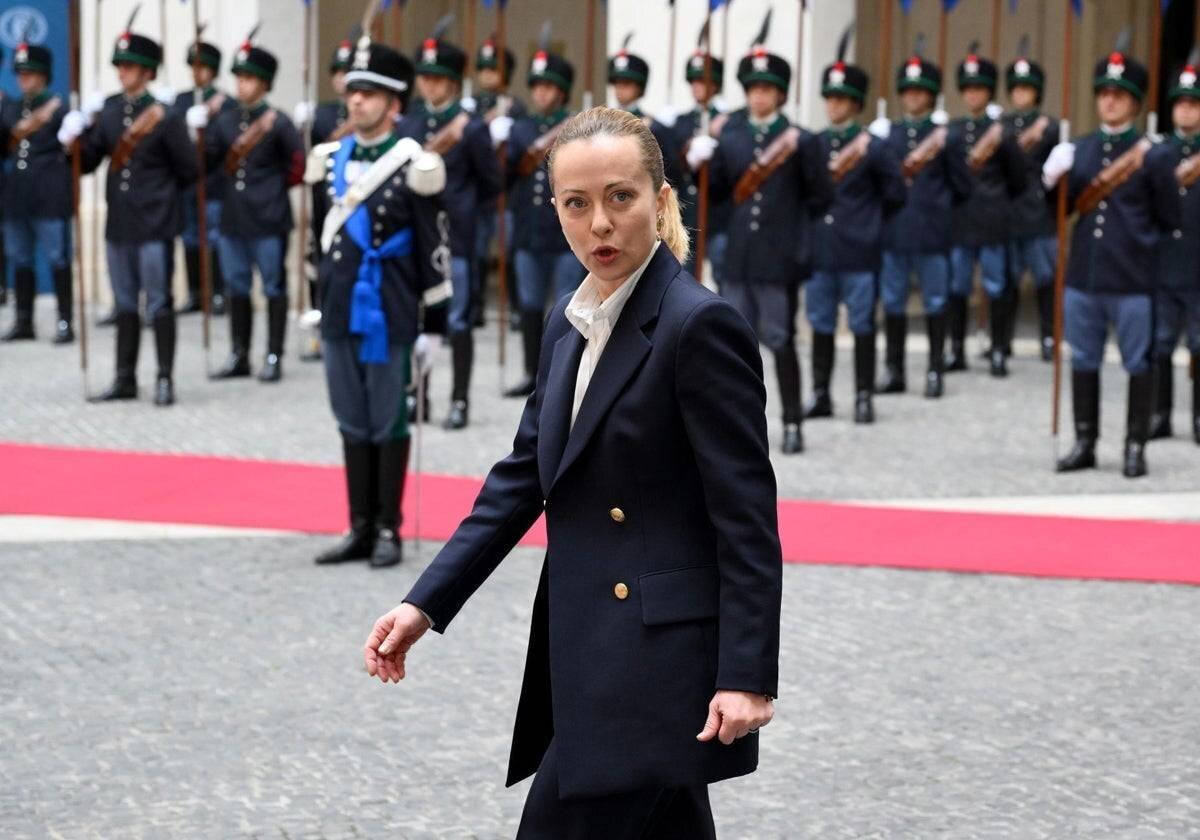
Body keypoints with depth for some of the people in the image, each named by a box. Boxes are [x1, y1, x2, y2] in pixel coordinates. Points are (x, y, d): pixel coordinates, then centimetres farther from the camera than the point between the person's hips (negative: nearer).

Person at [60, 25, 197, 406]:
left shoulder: (164, 116, -10)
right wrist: (74, 140, -13)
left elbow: (188, 172, -5)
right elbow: (89, 160, 6)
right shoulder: (106, 112, 5)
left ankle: (165, 380, 6)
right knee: (125, 303, 12)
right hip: (118, 221, 5)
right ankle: (125, 379, 19)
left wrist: (158, 191, 4)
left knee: (158, 303, 0)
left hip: (154, 222, -5)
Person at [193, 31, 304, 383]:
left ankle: (274, 358, 8)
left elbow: (298, 163, -8)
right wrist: (197, 131, -8)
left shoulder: (277, 122, -7)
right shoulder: (225, 121, 8)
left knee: (274, 287, 3)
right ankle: (239, 357, 19)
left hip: (269, 220, -5)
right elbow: (207, 160, 5)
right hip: (234, 218, 6)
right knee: (237, 288, 11)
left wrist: (277, 184, -1)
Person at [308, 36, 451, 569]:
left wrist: (435, 322, -7)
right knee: (352, 424, 9)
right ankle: (360, 529, 16)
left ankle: (389, 531, 9)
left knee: (388, 424, 2)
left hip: (391, 317, -5)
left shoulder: (413, 166, -9)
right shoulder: (329, 161, 8)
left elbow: (434, 247, -6)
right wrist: (323, 310, 17)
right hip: (340, 315, 5)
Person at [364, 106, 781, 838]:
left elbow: (747, 513, -16)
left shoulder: (700, 325, -13)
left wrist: (746, 675, -20)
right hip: (590, 656, 8)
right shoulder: (571, 326, 12)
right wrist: (426, 603, 7)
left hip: (660, 662, -8)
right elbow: (523, 476, 15)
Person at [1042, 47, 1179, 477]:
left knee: (1139, 364, 3)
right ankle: (1085, 443, 21)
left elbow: (1170, 222, 0)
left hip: (1133, 280, -4)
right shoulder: (1077, 150, 8)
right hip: (1083, 275, 4)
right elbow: (1065, 206, 13)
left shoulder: (1153, 156, -5)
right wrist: (1052, 180, -5)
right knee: (1083, 361, 11)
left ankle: (1135, 447, 12)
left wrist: (1142, 246, -6)